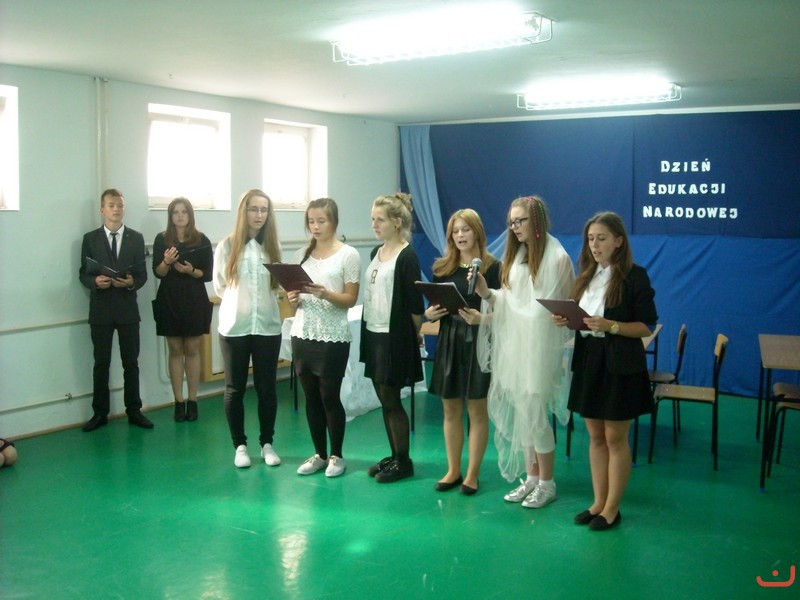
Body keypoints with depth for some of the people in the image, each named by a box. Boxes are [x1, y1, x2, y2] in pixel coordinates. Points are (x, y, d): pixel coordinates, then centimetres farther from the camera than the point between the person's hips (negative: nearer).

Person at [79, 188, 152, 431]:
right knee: (101, 363, 6)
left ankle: (134, 411, 15)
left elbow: (142, 274, 4)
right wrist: (95, 281, -19)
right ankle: (100, 413, 16)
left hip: (127, 308, 1)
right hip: (100, 309, 0)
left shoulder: (136, 238, 6)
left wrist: (132, 282, -17)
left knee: (131, 362, 6)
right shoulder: (90, 239, 3)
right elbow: (83, 274, 2)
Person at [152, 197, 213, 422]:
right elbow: (157, 272, 0)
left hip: (195, 301, -1)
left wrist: (191, 271, -17)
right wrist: (166, 262, -19)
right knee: (175, 351, 5)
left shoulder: (201, 240, 0)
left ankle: (192, 401, 11)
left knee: (192, 350, 5)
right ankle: (178, 402, 10)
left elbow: (208, 274, 1)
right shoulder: (162, 239, 2)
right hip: (169, 300, 1)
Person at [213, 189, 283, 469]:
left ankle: (267, 443, 20)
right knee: (235, 388, 7)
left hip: (267, 326, 2)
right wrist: (238, 302, 6)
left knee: (267, 386, 7)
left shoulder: (272, 246, 4)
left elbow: (278, 284, 9)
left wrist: (263, 301, -6)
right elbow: (220, 286, 6)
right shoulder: (226, 246, -2)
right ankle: (240, 446, 19)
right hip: (234, 327, -1)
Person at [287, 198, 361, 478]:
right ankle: (319, 454, 23)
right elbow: (294, 292, 15)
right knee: (311, 397, 9)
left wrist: (325, 294, -25)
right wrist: (293, 298, -8)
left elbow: (351, 299, -7)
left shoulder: (348, 255, -4)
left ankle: (336, 455, 16)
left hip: (333, 338, -5)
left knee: (330, 396, 0)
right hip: (303, 335, 5)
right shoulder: (302, 254, 10)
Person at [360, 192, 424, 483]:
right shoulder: (376, 253, 10)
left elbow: (415, 304, -13)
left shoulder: (407, 256, -14)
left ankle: (404, 462, 13)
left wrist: (414, 336, -4)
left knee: (390, 399, -1)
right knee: (384, 398, 13)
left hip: (394, 337, -8)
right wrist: (367, 329, 13)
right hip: (373, 333, 8)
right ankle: (394, 456, 25)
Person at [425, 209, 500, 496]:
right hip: (449, 342, 4)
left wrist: (481, 318, -25)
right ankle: (453, 470, 23)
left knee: (476, 410, 3)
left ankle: (472, 473, 15)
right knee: (450, 409, 10)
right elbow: (432, 306, 13)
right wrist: (429, 314, -8)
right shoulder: (442, 268, 9)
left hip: (479, 343, -4)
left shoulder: (492, 267, -5)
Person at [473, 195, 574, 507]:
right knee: (522, 413, 11)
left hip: (540, 345, -7)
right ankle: (531, 478, 24)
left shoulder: (556, 257, -10)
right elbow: (508, 301, 11)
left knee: (534, 414, -2)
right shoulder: (516, 254, 11)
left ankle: (547, 483, 14)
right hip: (513, 343, 7)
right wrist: (486, 293, -6)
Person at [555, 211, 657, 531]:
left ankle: (612, 508, 14)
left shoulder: (634, 276, -9)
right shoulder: (586, 276, 10)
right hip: (588, 360, 6)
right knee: (595, 435, 13)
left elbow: (646, 326, -11)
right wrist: (566, 320, -5)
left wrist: (610, 326, -25)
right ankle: (598, 502, 23)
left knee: (615, 438, 3)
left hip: (620, 365, -6)